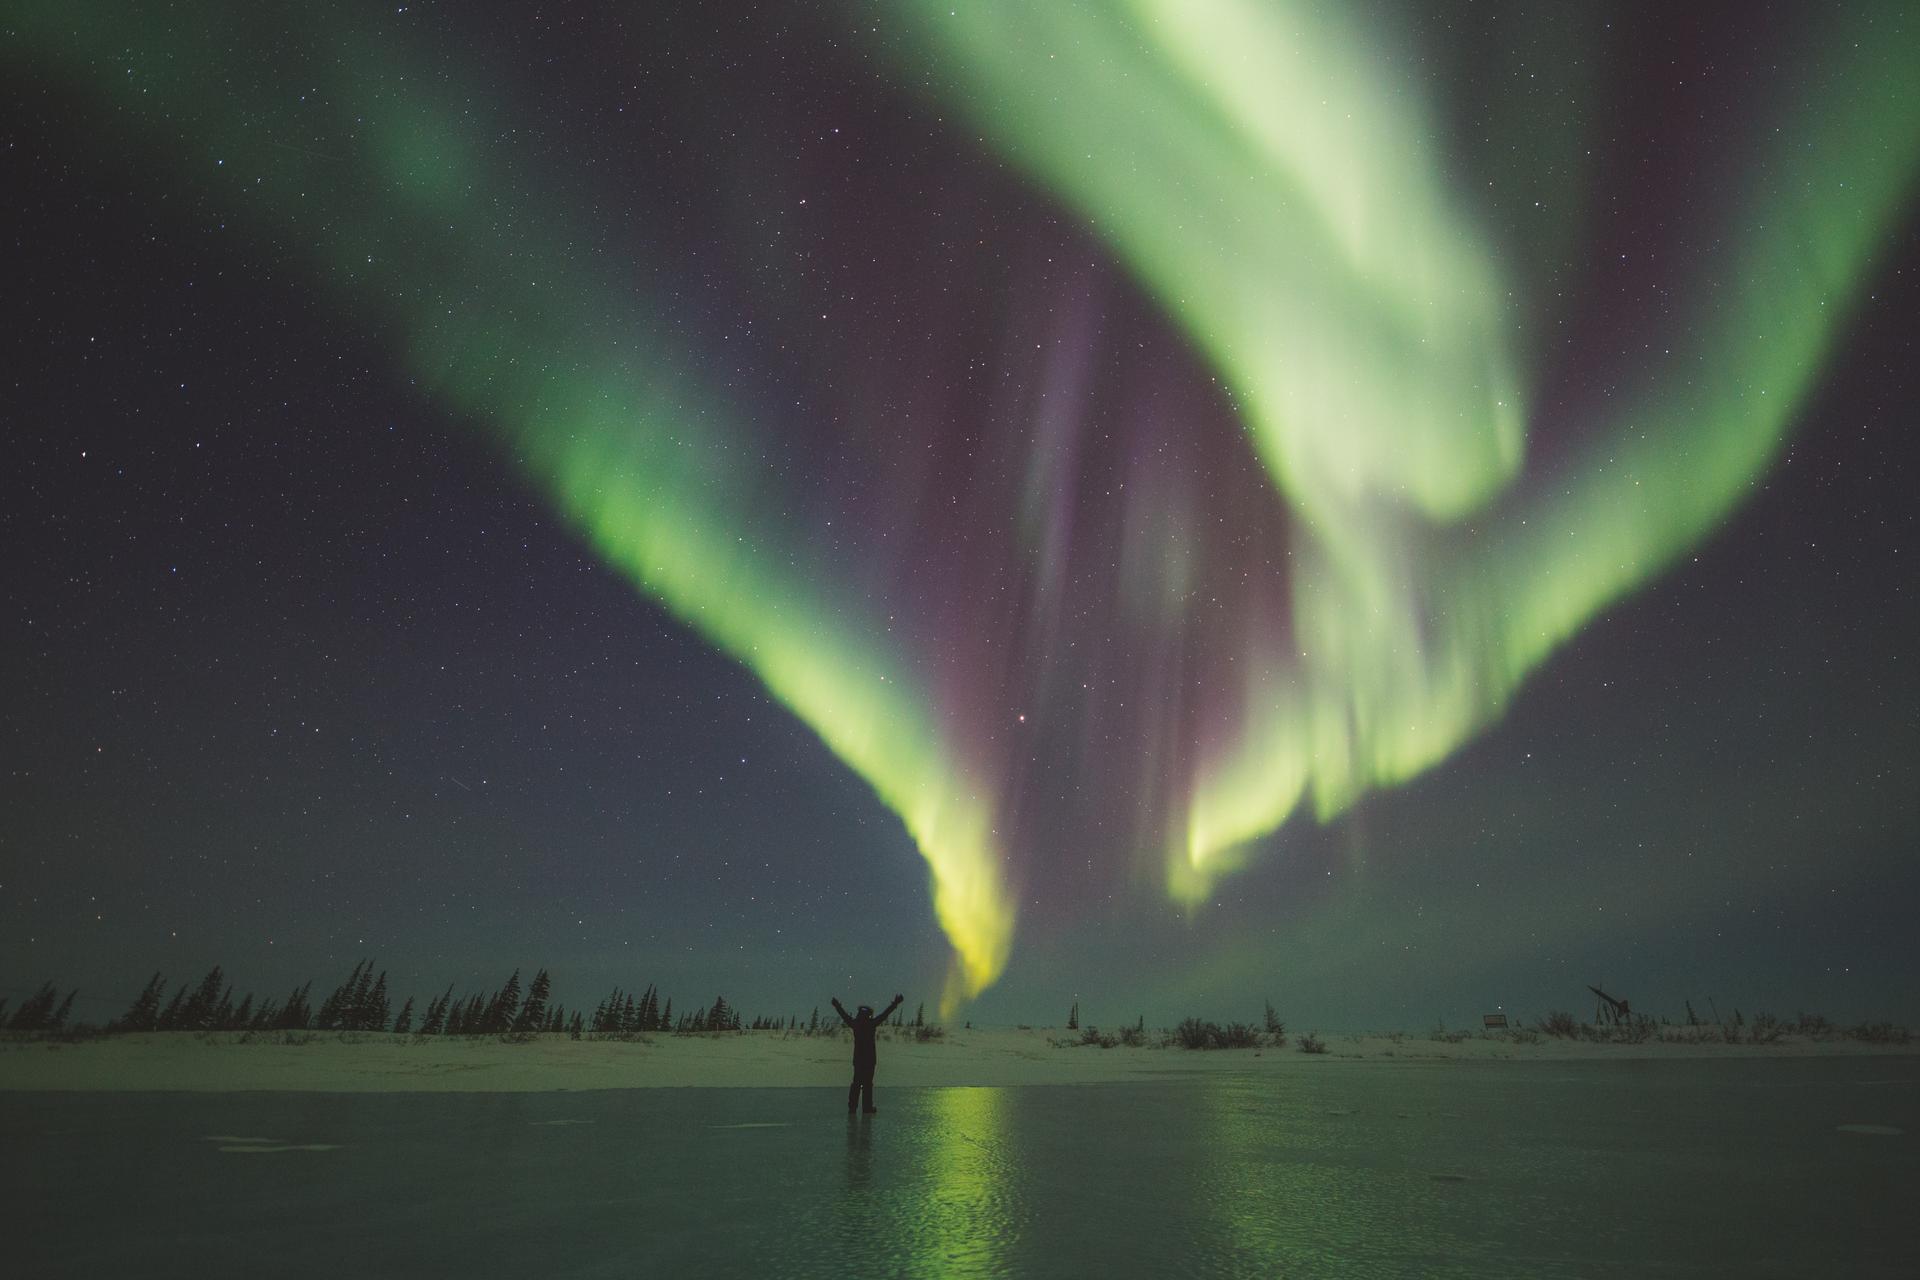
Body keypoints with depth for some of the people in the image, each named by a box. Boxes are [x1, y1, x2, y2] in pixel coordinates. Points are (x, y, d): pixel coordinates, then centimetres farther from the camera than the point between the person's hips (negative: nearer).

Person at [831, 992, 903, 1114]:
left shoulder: (855, 1024, 1)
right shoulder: (871, 1024, -10)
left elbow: (844, 1015, 17)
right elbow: (885, 1014, -6)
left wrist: (837, 1005, 32)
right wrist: (895, 1004, 1)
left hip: (857, 1058, 4)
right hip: (869, 1058, -4)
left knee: (856, 1082, 11)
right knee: (867, 1083, 0)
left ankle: (852, 1106, 9)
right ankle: (867, 1107, 1)